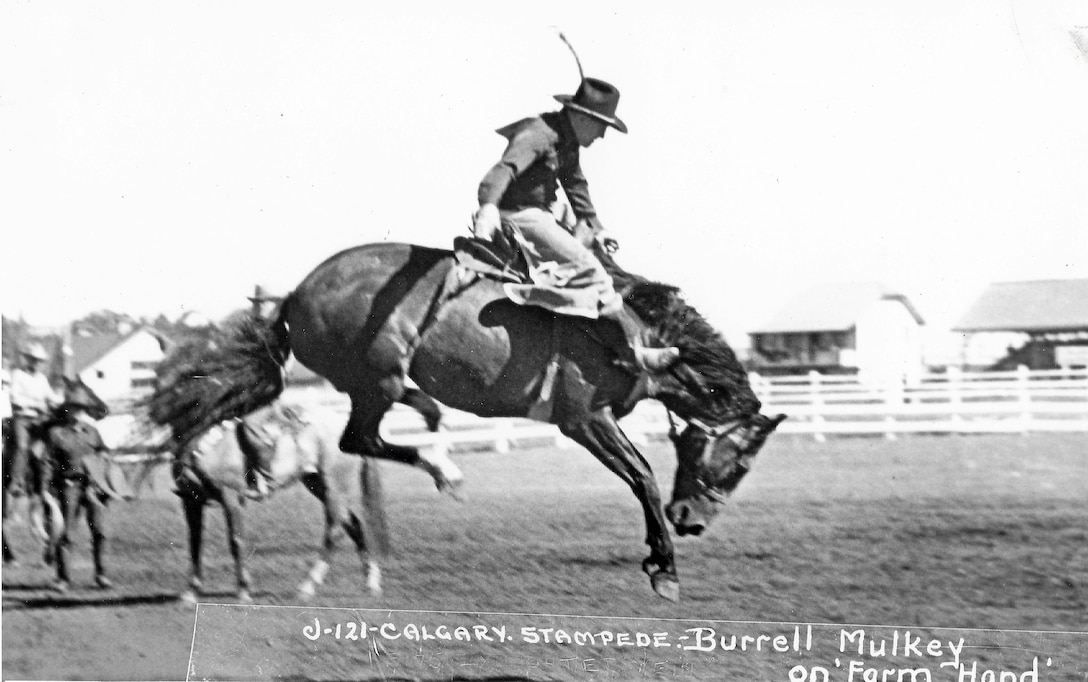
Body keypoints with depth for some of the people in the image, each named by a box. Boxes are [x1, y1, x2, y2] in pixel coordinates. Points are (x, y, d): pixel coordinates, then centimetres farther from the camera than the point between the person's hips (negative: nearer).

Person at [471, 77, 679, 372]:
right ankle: (634, 346, -18)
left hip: (541, 214, 11)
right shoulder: (538, 134, -21)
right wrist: (488, 205, -54)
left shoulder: (569, 142, 10)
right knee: (586, 266, -18)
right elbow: (506, 166, -37)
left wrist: (597, 228, 26)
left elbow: (576, 185, 25)